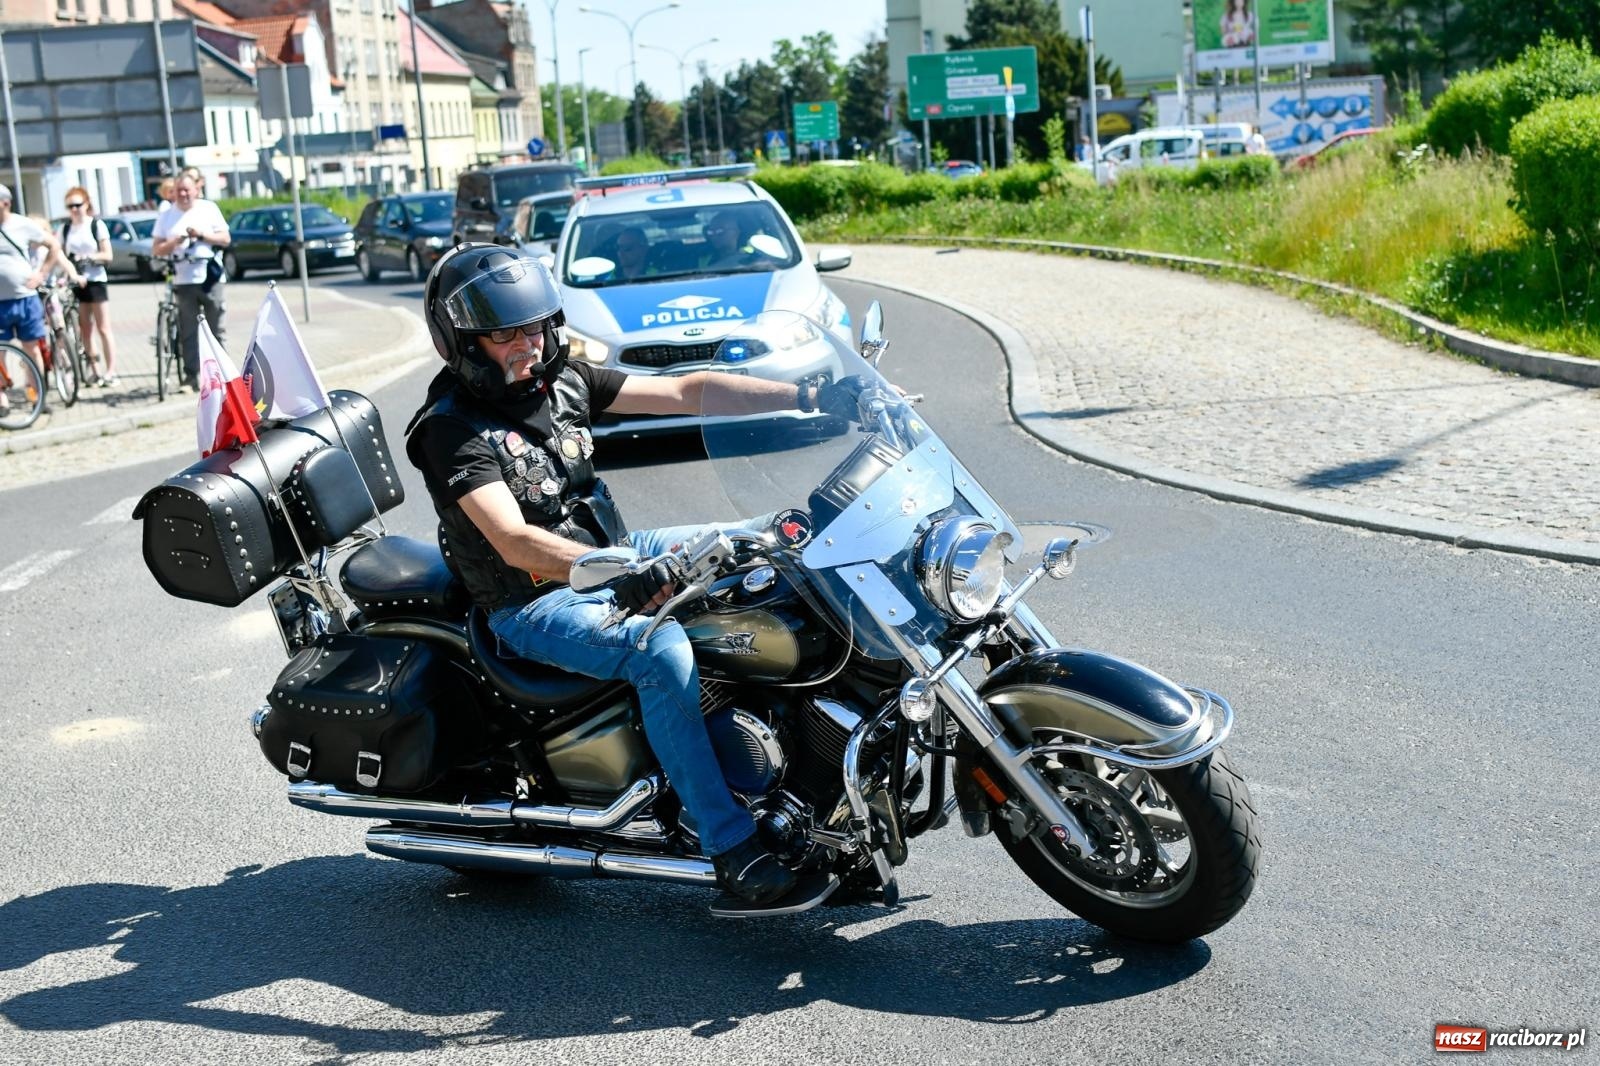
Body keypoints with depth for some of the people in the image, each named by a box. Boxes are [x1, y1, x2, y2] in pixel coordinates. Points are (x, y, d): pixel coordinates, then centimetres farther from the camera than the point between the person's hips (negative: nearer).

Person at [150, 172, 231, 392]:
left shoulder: (209, 209, 7)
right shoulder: (167, 216, 9)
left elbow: (226, 239, 4)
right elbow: (156, 249, 7)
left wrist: (202, 235, -11)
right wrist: (174, 242, -11)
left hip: (210, 277, -1)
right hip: (184, 281, 1)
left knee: (216, 328, 2)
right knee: (188, 332, -1)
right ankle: (191, 376, 1)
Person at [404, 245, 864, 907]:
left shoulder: (562, 379, 3)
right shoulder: (451, 428, -17)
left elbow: (685, 391, 0)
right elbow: (514, 543, -30)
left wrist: (806, 396, -10)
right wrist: (623, 577, -44)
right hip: (536, 604, -8)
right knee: (665, 654, -33)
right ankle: (730, 847, -25)